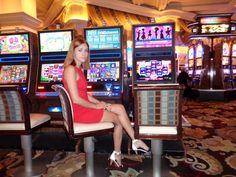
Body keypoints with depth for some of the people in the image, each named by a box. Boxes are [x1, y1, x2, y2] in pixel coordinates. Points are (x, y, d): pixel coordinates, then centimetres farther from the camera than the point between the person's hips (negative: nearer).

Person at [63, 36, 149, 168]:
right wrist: (96, 106, -12)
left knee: (120, 108, 1)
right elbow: (76, 99, -23)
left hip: (85, 107, 9)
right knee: (118, 119, -1)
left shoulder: (79, 69, 12)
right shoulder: (71, 69, -18)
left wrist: (100, 103, -1)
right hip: (80, 112, -9)